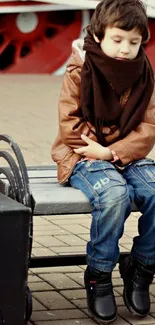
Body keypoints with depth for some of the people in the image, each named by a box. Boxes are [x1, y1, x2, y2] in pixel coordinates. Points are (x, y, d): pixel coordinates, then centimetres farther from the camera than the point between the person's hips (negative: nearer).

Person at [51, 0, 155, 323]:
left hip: (127, 154, 4)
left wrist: (112, 152, -15)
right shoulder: (80, 70, -6)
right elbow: (69, 122, -8)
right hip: (83, 155, -4)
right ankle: (98, 277, -17)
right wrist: (97, 146, -16)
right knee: (114, 193, -36)